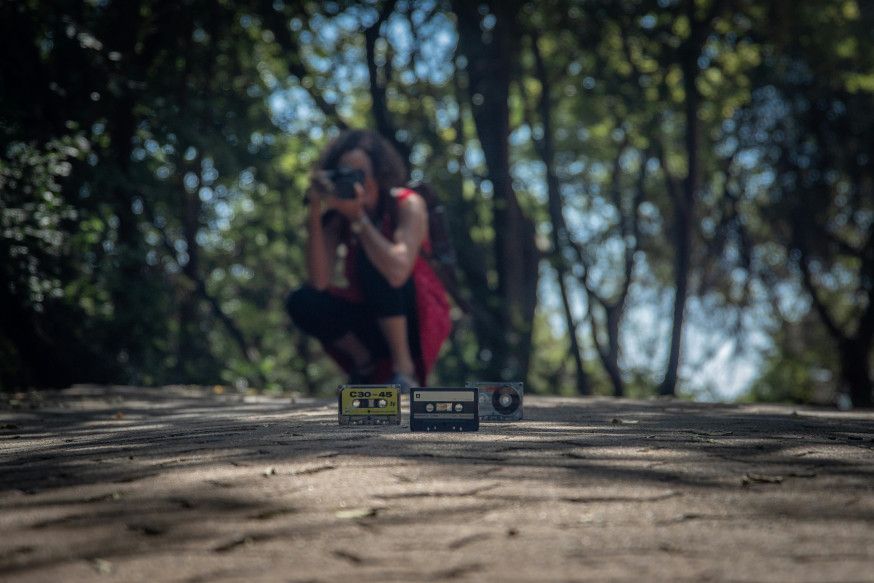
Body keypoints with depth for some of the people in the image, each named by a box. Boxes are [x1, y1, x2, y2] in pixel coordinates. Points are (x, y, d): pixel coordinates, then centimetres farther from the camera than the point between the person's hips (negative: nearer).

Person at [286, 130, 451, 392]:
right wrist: (314, 215, -28)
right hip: (371, 322, 4)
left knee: (371, 259, -30)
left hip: (418, 319, -4)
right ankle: (363, 362, 3)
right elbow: (319, 283, -21)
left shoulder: (408, 205, -17)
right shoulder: (337, 215, -6)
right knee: (302, 303, -21)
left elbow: (398, 272, -36)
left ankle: (405, 370, -21)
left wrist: (358, 217, -36)